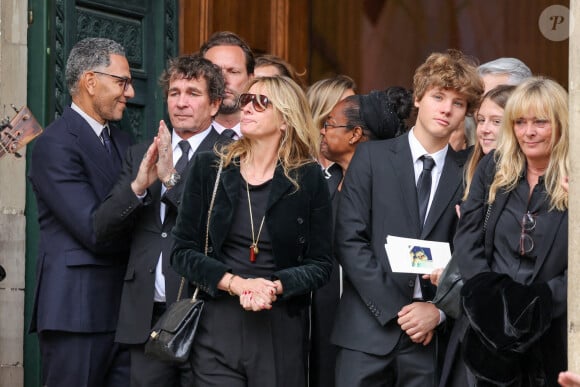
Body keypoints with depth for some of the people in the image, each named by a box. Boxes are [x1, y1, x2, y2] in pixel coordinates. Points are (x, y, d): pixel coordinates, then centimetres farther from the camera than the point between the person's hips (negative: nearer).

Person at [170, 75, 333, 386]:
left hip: (282, 332, -1)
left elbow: (320, 265, 1)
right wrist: (236, 283, -14)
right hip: (217, 328, 1)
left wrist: (276, 287, -18)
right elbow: (183, 251, 1)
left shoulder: (308, 179, 0)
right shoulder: (208, 169, 4)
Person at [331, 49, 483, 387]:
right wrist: (395, 309, -9)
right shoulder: (372, 157, 3)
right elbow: (349, 240, -4)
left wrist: (438, 310, -7)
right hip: (369, 329, -1)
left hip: (430, 335, 1)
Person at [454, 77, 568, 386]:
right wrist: (490, 294, -12)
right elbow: (467, 236, 1)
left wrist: (536, 303, -20)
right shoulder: (492, 169, 6)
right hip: (487, 324, 2)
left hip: (552, 331, -2)